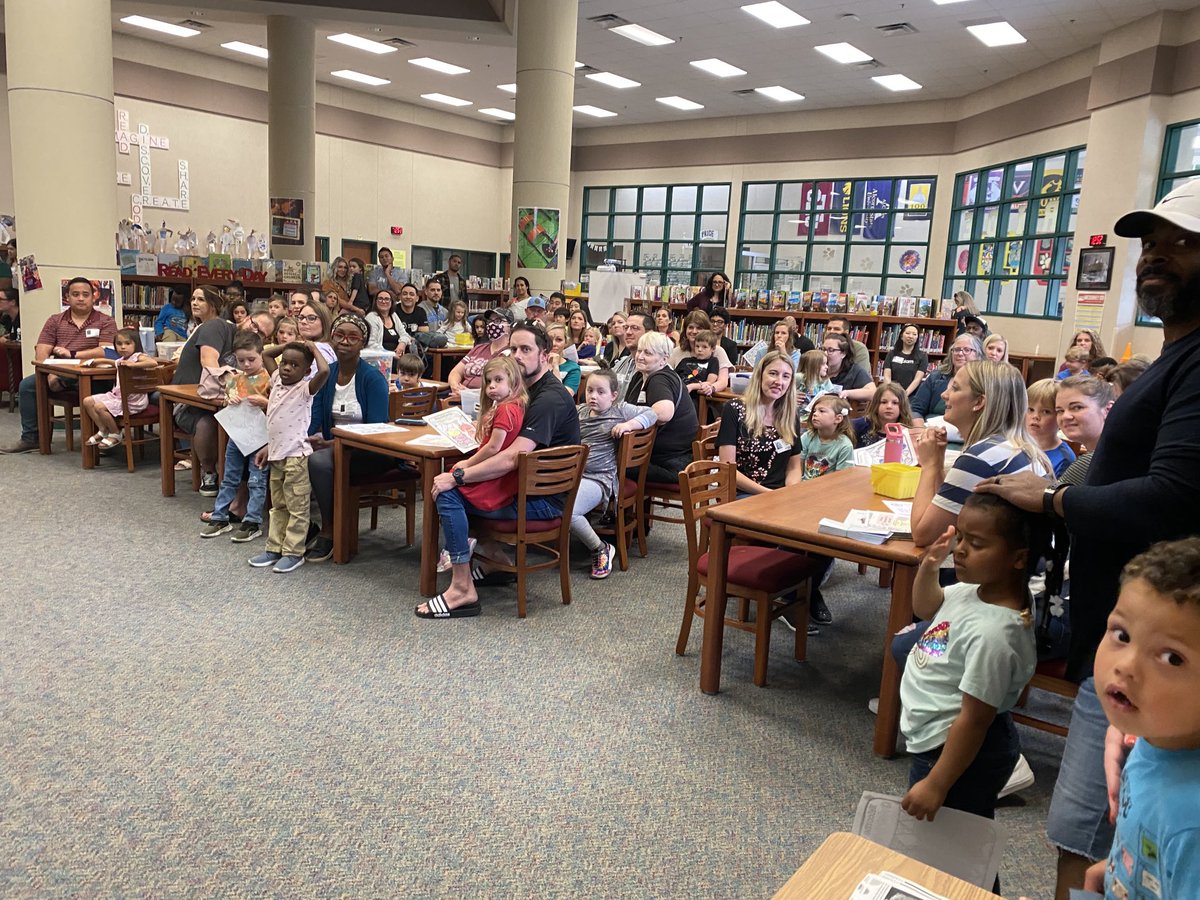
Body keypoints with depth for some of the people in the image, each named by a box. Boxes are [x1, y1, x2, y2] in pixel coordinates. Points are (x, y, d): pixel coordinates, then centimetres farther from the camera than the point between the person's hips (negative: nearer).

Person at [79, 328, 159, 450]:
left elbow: (153, 362, -34)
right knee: (87, 401, 6)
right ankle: (103, 430, 12)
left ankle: (115, 434, 0)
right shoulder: (121, 360, 14)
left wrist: (132, 364, -36)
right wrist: (94, 361, 35)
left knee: (99, 407, -22)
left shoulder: (138, 357, -12)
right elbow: (115, 363, 41)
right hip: (117, 395, 9)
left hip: (132, 400, -9)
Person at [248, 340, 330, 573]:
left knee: (297, 508, 2)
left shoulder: (305, 388, -13)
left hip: (296, 457, -8)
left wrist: (313, 349, -18)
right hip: (277, 455, 8)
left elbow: (325, 371, -32)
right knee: (278, 506, 17)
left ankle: (294, 553, 9)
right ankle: (275, 548, 27)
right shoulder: (277, 381, 8)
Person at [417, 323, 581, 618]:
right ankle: (492, 561, 20)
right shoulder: (533, 389, 13)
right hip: (531, 485, 11)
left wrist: (457, 477, -23)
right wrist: (466, 467, 1)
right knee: (455, 481, 20)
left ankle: (463, 590, -14)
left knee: (449, 494, -17)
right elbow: (509, 450, 16)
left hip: (544, 500, -11)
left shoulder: (550, 399, -21)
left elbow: (511, 459, -29)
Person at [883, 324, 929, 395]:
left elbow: (918, 379, -2)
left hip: (912, 396, -1)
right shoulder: (892, 354, 13)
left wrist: (905, 393, -17)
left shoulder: (922, 356, 9)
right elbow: (887, 376, 4)